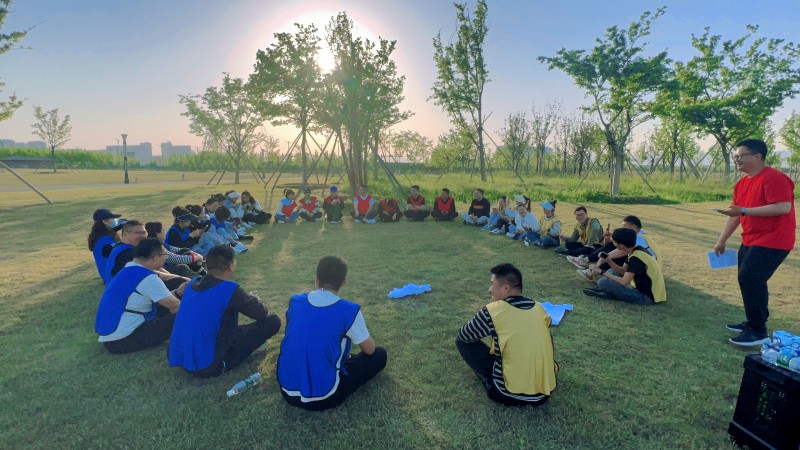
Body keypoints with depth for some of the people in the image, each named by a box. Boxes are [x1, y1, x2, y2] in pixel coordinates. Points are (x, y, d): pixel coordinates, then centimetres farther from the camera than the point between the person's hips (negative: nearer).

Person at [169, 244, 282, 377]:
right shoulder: (230, 290, -20)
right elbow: (262, 313, -7)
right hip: (209, 367, -8)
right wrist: (252, 297, 15)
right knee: (273, 321, -4)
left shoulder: (193, 283, 1)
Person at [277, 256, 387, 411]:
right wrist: (358, 333, 23)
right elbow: (369, 350, -1)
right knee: (379, 355, 9)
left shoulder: (295, 301, -2)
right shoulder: (349, 311, -16)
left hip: (287, 391, 5)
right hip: (322, 399, -5)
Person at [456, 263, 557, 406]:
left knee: (462, 341, 5)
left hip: (510, 394, -6)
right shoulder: (538, 307, 1)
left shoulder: (493, 311, -14)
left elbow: (463, 335, 3)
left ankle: (493, 385, 13)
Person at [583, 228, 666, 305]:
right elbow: (623, 271, 11)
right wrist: (608, 260, -2)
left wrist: (604, 273, -15)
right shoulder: (635, 251, 4)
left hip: (648, 297, -10)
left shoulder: (636, 258, -24)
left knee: (603, 282, -23)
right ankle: (602, 289, 6)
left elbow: (624, 282, -26)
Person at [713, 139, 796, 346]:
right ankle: (753, 323, 29)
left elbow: (783, 207, -27)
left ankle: (758, 332, -3)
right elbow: (735, 214, 14)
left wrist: (743, 210, -28)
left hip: (772, 241, -9)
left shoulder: (774, 178, -16)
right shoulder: (742, 183, 11)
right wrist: (721, 241, 13)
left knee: (749, 279, -14)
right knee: (751, 281, 15)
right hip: (750, 241, 9)